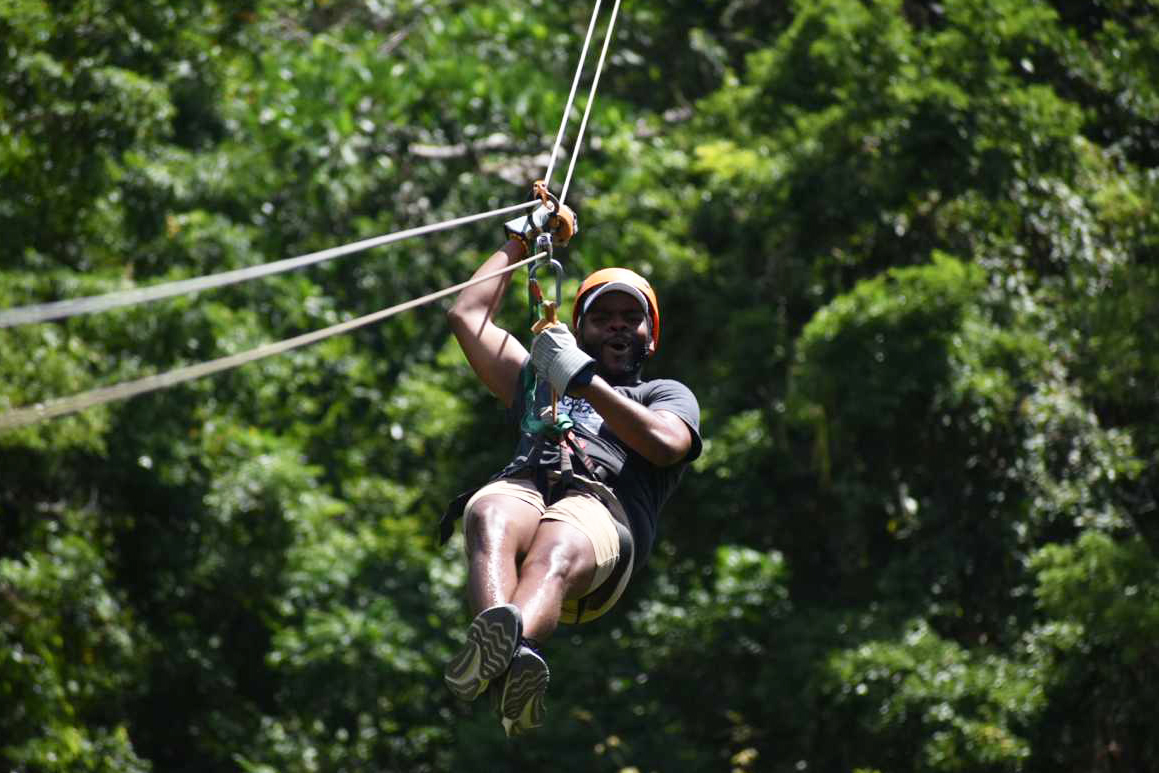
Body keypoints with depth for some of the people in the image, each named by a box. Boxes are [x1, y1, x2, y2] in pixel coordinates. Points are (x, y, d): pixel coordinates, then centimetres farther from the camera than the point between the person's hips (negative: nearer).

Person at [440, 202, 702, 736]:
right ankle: (497, 627, -71)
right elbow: (467, 316, 44)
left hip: (600, 508, -2)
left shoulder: (667, 394, 33)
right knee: (490, 516, -39)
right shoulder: (541, 381, 45)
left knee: (557, 552, -42)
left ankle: (514, 642, -76)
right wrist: (519, 242, 48)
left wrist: (584, 380, 5)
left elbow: (664, 444, 8)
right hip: (522, 487, 3)